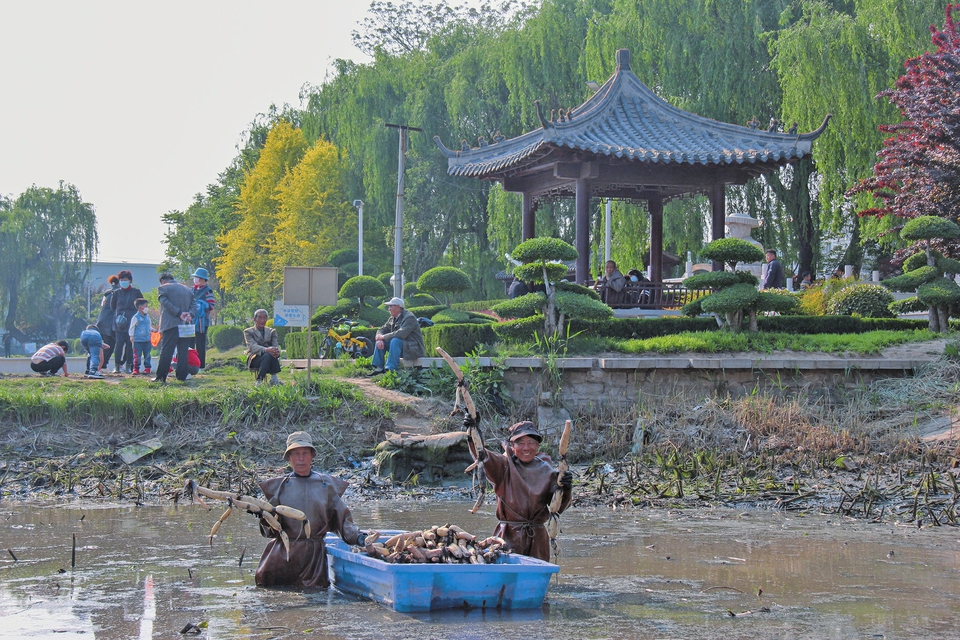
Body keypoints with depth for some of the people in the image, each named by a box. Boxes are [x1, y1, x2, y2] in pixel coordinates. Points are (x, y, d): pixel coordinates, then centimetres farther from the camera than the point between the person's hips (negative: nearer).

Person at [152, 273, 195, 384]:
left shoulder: (162, 288, 5)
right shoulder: (187, 289, 21)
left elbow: (166, 303, -9)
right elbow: (193, 304, 10)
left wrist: (179, 313, -13)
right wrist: (189, 314, -6)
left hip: (170, 325, -4)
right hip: (186, 325, 4)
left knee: (166, 351, -4)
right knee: (183, 351, 7)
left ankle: (161, 377, -5)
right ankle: (182, 376, 4)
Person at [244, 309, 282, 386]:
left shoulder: (272, 331, 18)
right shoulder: (248, 332, 6)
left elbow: (276, 345, 2)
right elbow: (253, 346, -13)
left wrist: (276, 351, -26)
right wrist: (266, 350, -34)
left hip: (270, 359, 3)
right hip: (254, 359, -3)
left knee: (272, 352, -34)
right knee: (267, 355, -37)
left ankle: (274, 379, -39)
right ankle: (259, 381, -41)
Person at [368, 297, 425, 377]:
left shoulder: (409, 317, -19)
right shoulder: (393, 318, 9)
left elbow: (401, 334, -32)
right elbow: (382, 329, 12)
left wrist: (383, 337, -22)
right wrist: (379, 339, -13)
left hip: (413, 349, -9)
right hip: (399, 346, 9)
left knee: (395, 341, -33)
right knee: (380, 341, 0)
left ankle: (391, 369, -35)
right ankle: (379, 368, -4)